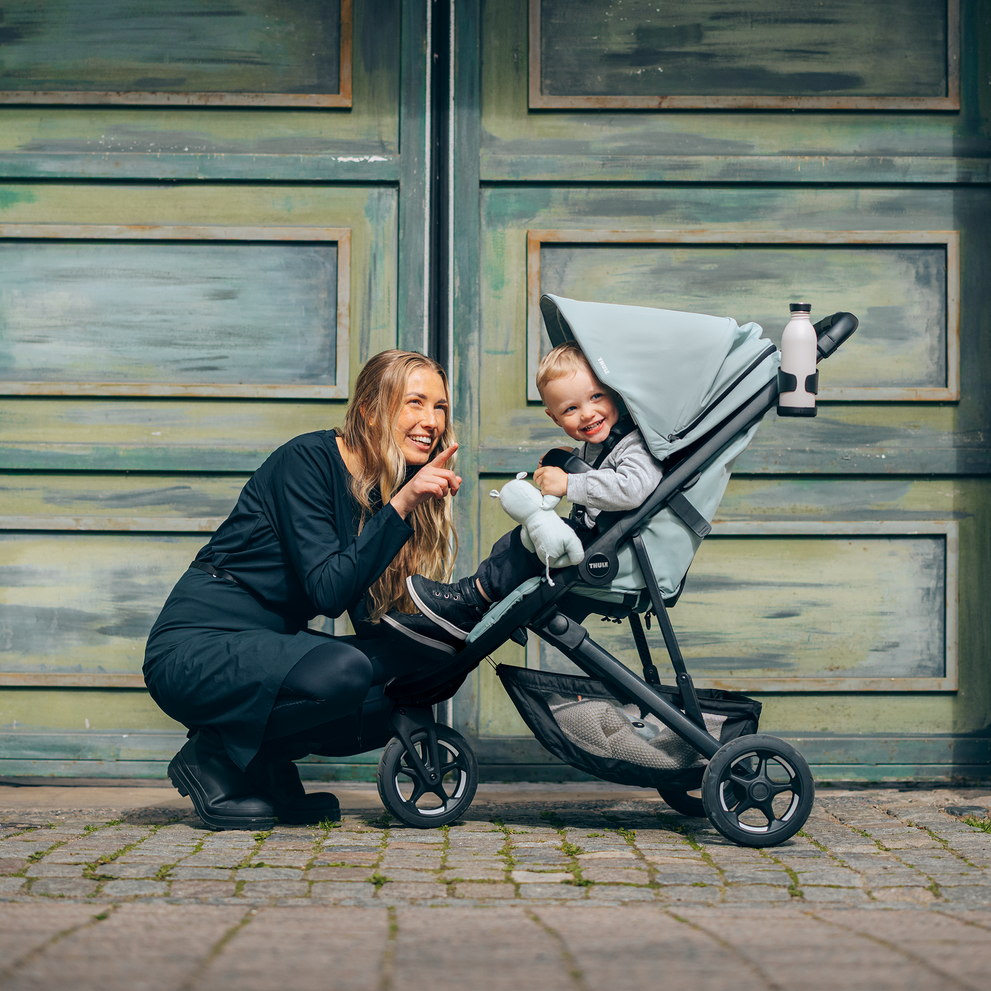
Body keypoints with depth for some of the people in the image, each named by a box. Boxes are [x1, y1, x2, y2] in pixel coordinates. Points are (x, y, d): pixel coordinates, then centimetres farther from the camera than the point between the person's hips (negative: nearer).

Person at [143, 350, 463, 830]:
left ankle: (264, 763, 6)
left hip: (270, 647, 9)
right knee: (343, 672, -32)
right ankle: (212, 757, -9)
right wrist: (400, 506, -26)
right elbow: (328, 591, -23)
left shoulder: (385, 489, 9)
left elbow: (373, 625, 2)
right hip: (195, 647, -8)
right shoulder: (308, 458, -13)